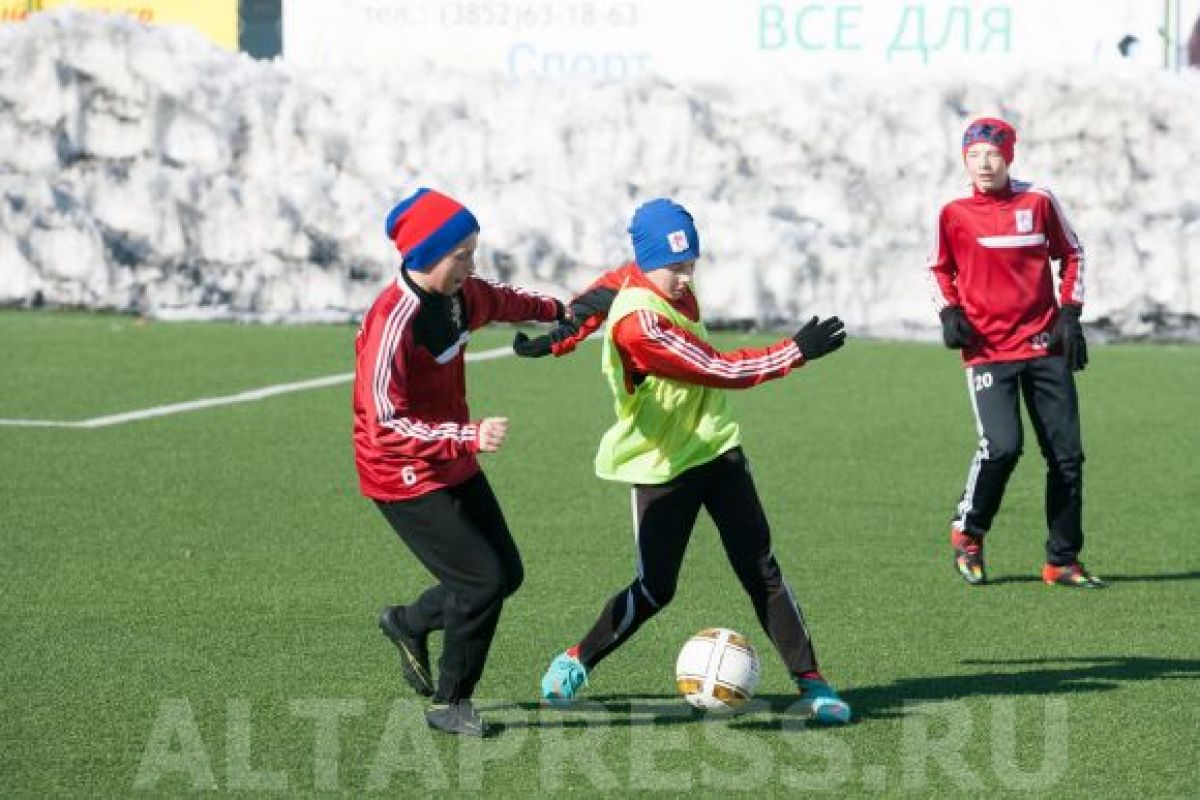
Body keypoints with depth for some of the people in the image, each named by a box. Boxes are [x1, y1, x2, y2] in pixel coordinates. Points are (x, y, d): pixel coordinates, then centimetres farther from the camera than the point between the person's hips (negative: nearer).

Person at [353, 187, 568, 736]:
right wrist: (468, 438, -40)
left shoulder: (459, 295, -2)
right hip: (405, 478, -9)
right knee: (483, 582, -13)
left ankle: (408, 624, 36)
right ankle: (449, 705, 5)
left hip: (454, 466, 9)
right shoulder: (392, 324, -29)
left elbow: (499, 302, 24)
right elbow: (385, 423, -32)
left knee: (506, 573, 12)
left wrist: (556, 310, 33)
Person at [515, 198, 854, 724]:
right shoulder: (638, 324, -27)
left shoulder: (665, 285, -2)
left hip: (716, 446, 7)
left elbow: (611, 287, 19)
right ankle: (575, 662, 20)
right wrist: (797, 351, -28)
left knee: (761, 570, 0)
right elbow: (721, 370, -29)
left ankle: (810, 681, 0)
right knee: (654, 590, -2)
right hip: (663, 468, -7)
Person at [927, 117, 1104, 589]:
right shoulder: (955, 213, 0)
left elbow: (1071, 255, 14)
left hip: (1045, 345, 2)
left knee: (1067, 454, 2)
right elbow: (939, 269, 14)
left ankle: (1062, 561, 13)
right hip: (987, 349, -2)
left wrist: (1070, 314, 4)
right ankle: (967, 534, 6)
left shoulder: (1039, 201, 1)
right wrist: (949, 312, -3)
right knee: (1002, 446, -19)